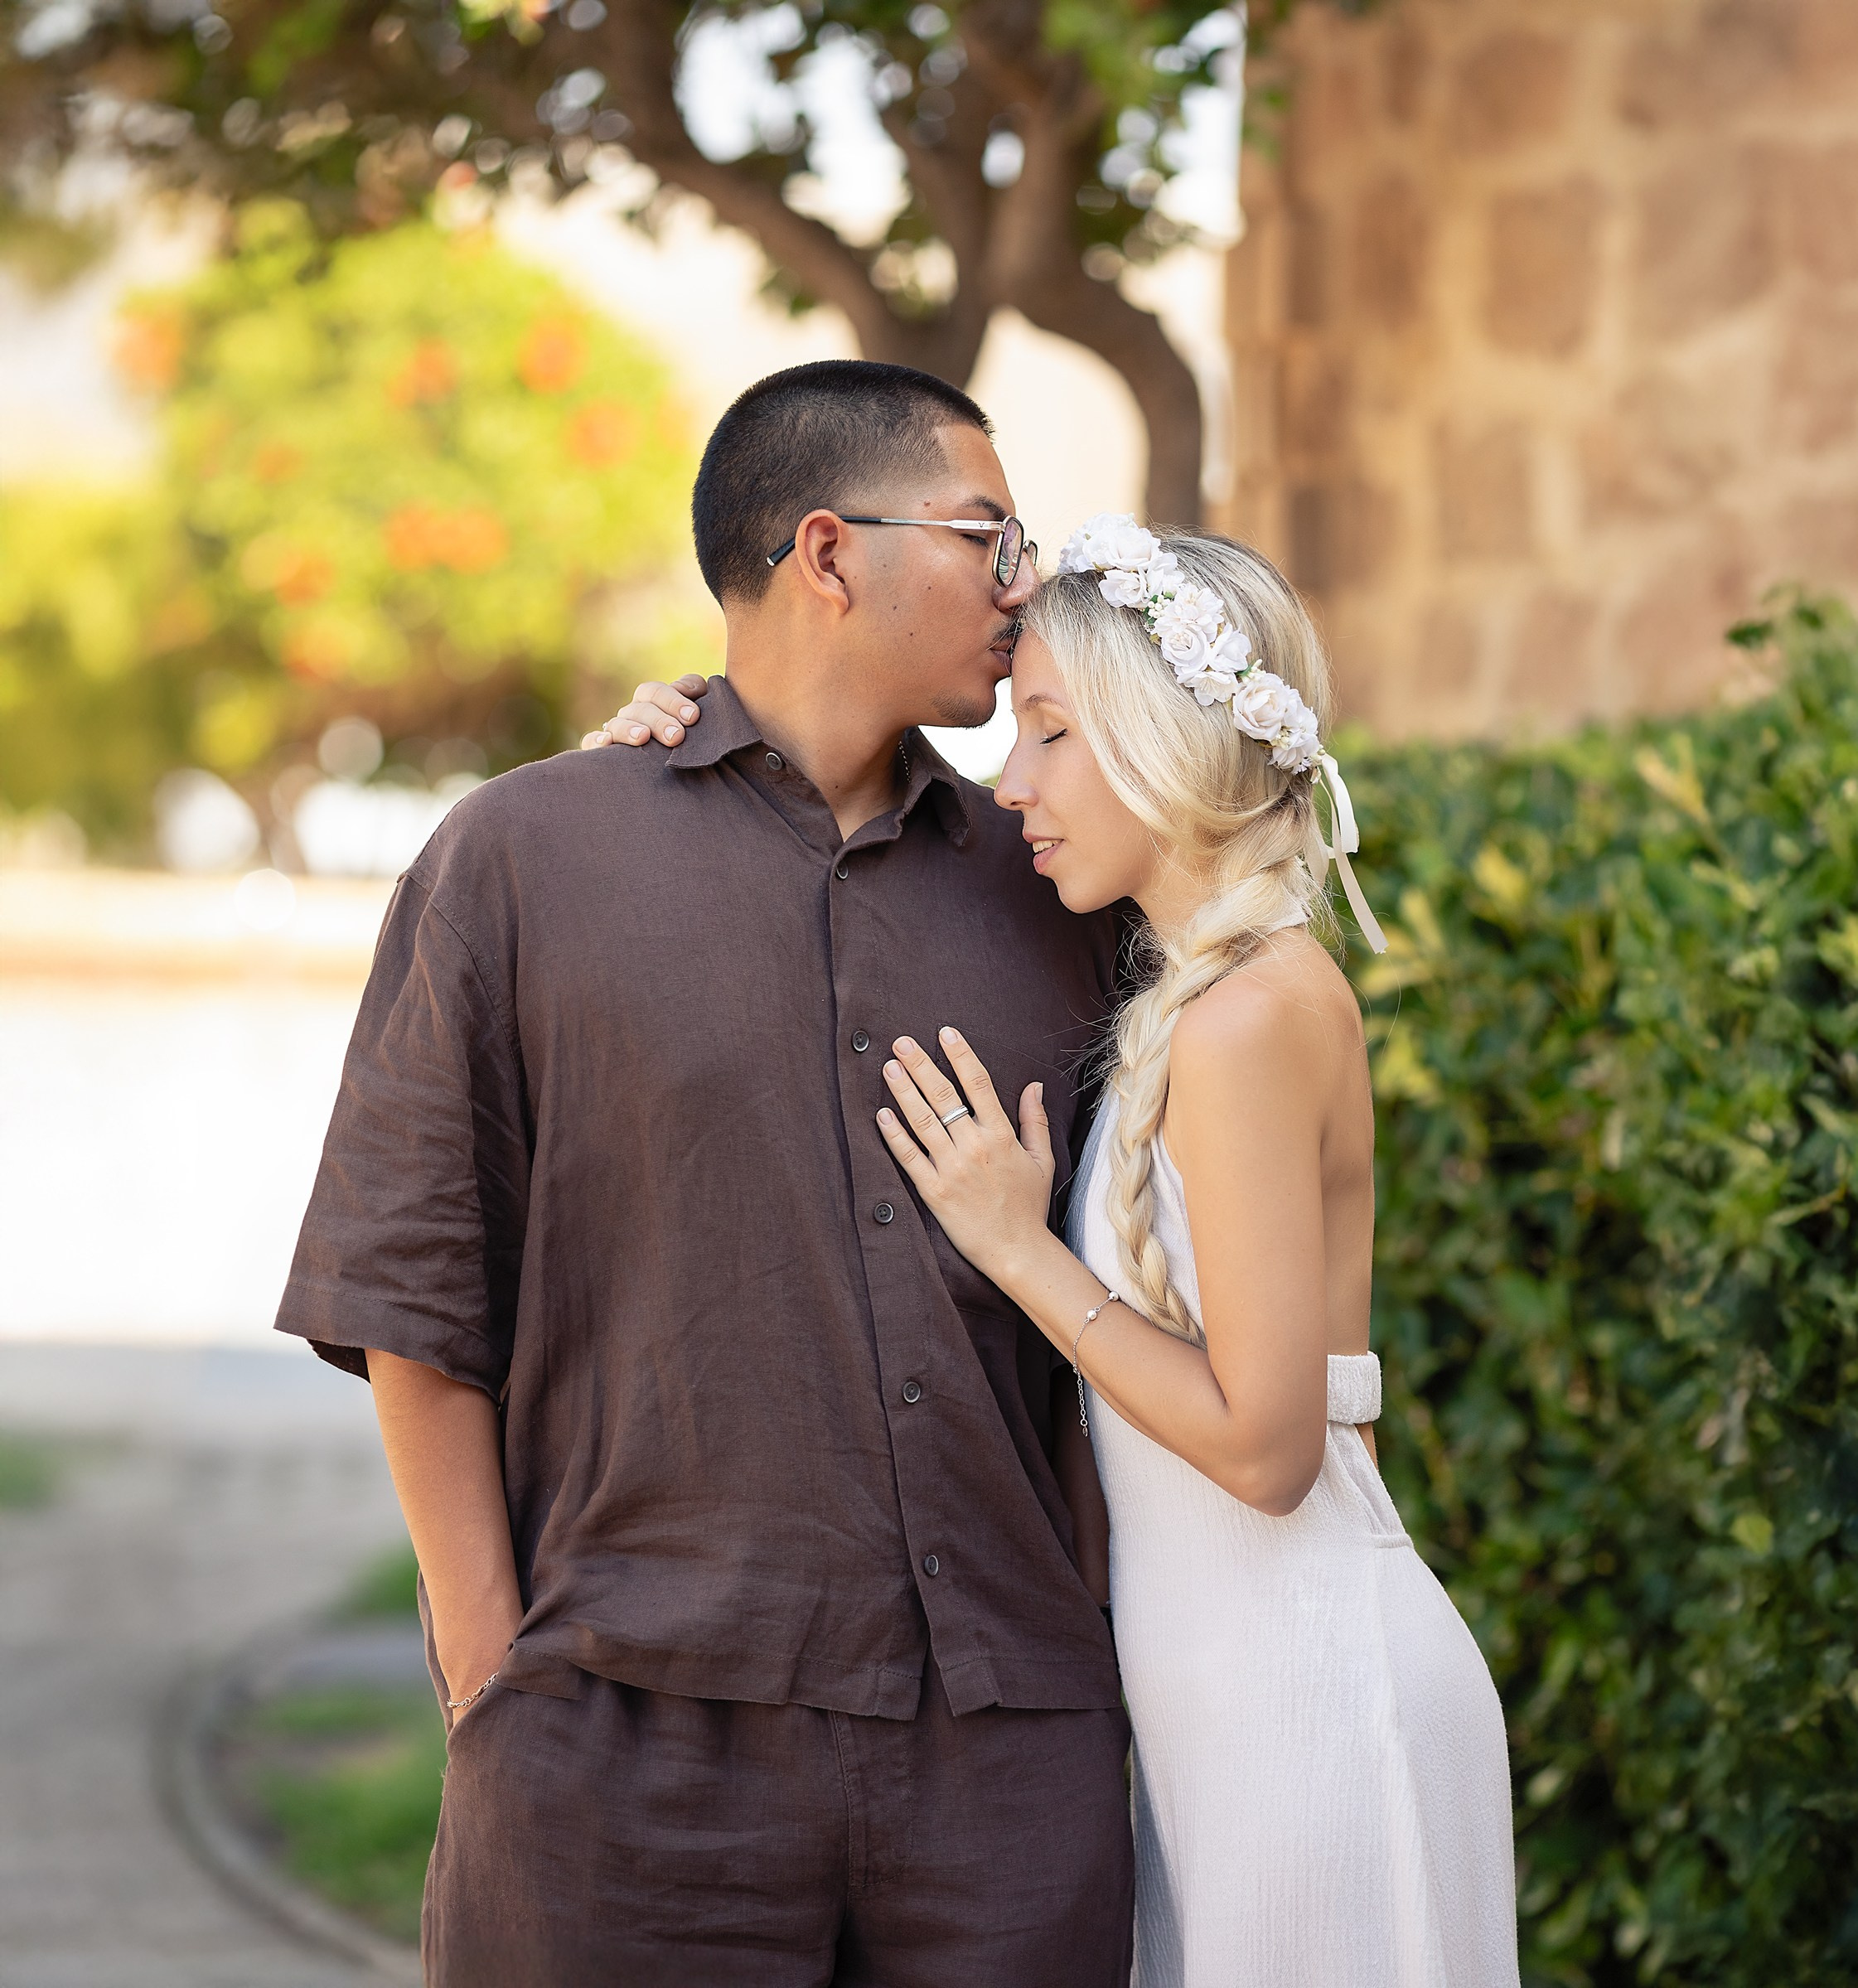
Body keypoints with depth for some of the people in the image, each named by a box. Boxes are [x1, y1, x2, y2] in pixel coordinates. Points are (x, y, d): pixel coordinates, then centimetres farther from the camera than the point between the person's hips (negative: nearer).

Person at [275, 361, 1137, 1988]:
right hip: (635, 1746, -3)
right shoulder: (520, 858, 4)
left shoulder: (1046, 898, 14)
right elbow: (416, 1299, 1)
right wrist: (494, 1679, -4)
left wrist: (1108, 1658, 10)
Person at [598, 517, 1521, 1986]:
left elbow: (1264, 1443, -20)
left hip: (1313, 1694, -9)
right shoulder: (1187, 998, 9)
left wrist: (1018, 1246, -13)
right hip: (1230, 1699, 9)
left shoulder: (1250, 1018, -18)